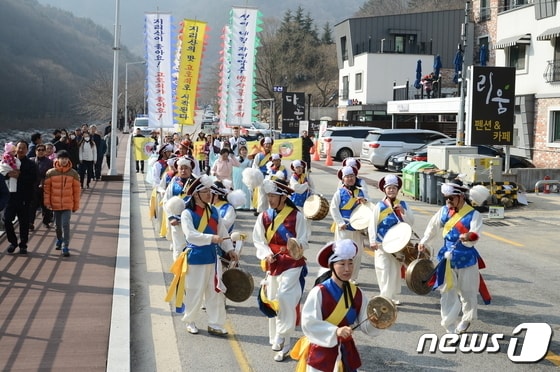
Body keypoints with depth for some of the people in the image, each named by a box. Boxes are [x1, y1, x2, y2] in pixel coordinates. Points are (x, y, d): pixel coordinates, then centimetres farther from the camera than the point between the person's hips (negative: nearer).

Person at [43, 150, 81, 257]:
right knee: (57, 225, 15)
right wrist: (47, 202, -4)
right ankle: (59, 240, 41)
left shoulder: (73, 173, -4)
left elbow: (76, 190, 1)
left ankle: (65, 247, -5)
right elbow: (47, 188, 1)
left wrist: (76, 205, 3)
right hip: (55, 204, 2)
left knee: (65, 225, -10)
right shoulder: (51, 173, -4)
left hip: (68, 205, -2)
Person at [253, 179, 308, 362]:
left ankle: (281, 337, -7)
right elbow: (258, 240, 3)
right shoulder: (264, 216, 1)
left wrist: (297, 246, -29)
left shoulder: (296, 216, -9)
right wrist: (267, 254, -14)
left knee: (284, 297, -20)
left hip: (292, 263, -5)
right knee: (272, 300, 10)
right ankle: (277, 340, 24)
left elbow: (303, 241, -7)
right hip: (273, 264, 5)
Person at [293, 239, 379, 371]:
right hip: (322, 354, -4)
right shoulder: (319, 292, -15)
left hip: (347, 353, 4)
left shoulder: (358, 294, 0)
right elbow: (308, 323, -21)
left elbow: (365, 325, 1)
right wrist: (335, 331, -30)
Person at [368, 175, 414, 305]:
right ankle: (385, 296, -3)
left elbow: (411, 222, 1)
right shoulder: (379, 206, -2)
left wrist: (403, 211, -14)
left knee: (395, 270, 11)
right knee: (384, 269, -7)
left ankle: (392, 296, 23)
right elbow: (372, 224, -5)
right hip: (383, 244, -3)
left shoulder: (403, 205, 6)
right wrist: (372, 241, -13)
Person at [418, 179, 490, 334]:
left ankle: (467, 319, 39)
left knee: (467, 292, 12)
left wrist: (468, 237, -48)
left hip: (466, 260, -3)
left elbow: (474, 237, -26)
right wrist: (424, 242, 20)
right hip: (447, 259, 3)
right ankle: (450, 328, 7)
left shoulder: (473, 214, -14)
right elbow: (432, 226, 16)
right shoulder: (444, 211, -1)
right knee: (448, 293, 1)